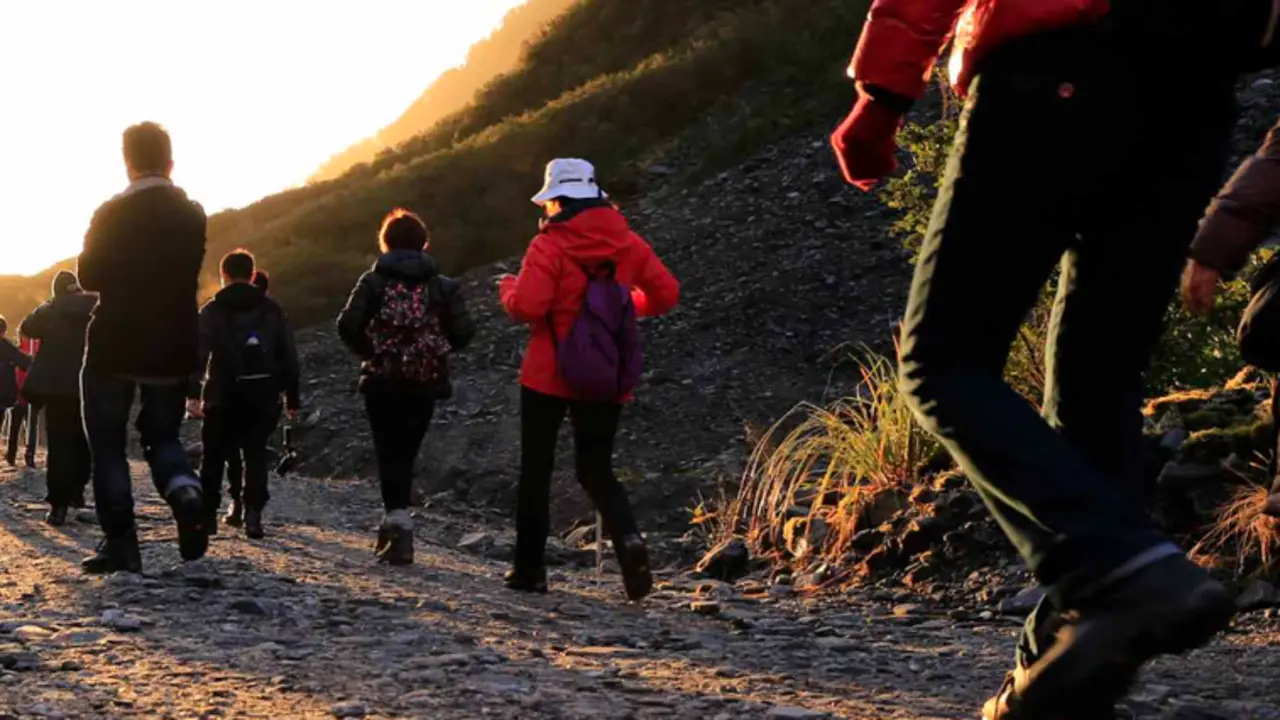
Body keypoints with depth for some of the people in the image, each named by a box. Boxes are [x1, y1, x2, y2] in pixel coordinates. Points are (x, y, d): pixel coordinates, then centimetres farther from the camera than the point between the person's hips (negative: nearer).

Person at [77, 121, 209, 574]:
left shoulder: (112, 214, -11)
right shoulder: (193, 216, 1)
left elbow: (89, 277, -3)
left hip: (115, 348, -4)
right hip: (173, 350, 4)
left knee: (108, 444, 8)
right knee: (162, 434, 17)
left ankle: (120, 543, -1)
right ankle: (183, 489, -15)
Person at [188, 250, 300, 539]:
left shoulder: (212, 311, 1)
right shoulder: (272, 310, 8)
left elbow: (199, 353, -11)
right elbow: (289, 357, 7)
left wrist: (192, 394, -17)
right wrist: (292, 397, 12)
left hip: (223, 397, -1)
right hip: (263, 396, 1)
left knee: (214, 456, 11)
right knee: (256, 455, 7)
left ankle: (207, 515, 10)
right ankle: (253, 515, -8)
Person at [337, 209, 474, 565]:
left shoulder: (374, 282, -3)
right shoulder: (442, 285, 2)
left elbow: (348, 325, -12)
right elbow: (464, 331, -6)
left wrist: (369, 351, 7)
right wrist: (434, 350, 12)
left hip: (382, 382, -2)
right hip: (425, 384, 2)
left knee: (390, 456, 0)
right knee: (405, 454, 15)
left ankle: (399, 527, -12)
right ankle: (394, 526, 21)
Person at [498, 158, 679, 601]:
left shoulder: (550, 245, -11)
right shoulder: (627, 244, 3)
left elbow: (527, 307, -20)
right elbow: (665, 294, 3)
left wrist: (508, 288, 1)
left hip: (549, 377, -4)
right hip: (606, 381, 4)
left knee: (536, 469, 10)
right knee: (597, 470, 13)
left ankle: (529, 568, 11)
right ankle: (628, 538, -15)